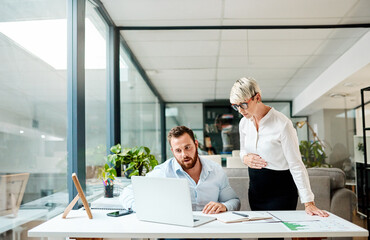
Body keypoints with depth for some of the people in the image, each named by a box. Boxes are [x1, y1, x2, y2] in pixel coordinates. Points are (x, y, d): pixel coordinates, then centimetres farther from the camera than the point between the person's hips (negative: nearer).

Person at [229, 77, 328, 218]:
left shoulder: (282, 124, -19)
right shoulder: (244, 123, 0)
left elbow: (296, 165, -18)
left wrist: (308, 203, -21)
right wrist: (245, 158, -7)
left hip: (280, 194, -6)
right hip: (255, 191, 6)